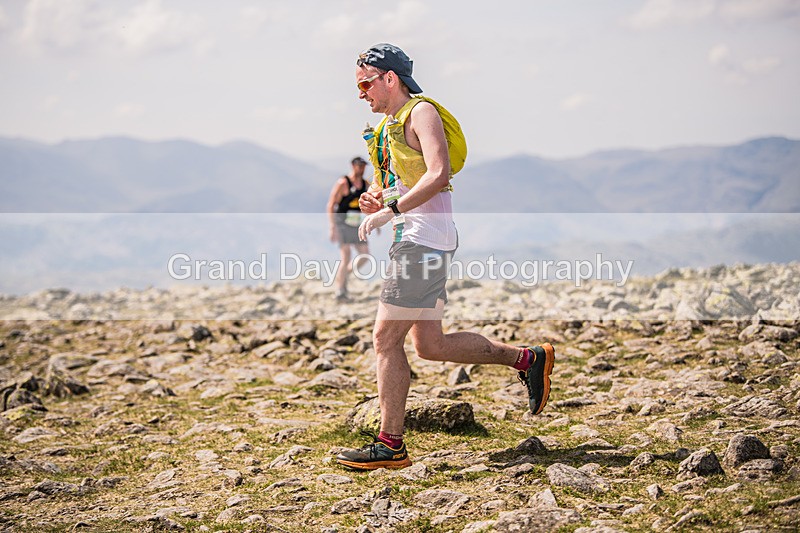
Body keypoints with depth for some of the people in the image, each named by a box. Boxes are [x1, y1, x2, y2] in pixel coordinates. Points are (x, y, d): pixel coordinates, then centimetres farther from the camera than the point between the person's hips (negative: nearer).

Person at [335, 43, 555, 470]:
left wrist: (391, 209, -23)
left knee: (386, 338, -9)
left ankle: (390, 446, -5)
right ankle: (528, 359, 20)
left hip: (425, 239, -10)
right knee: (430, 344, 10)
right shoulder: (388, 126, 21)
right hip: (413, 240, 10)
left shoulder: (422, 112, -8)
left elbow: (439, 174, -22)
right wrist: (373, 200, 5)